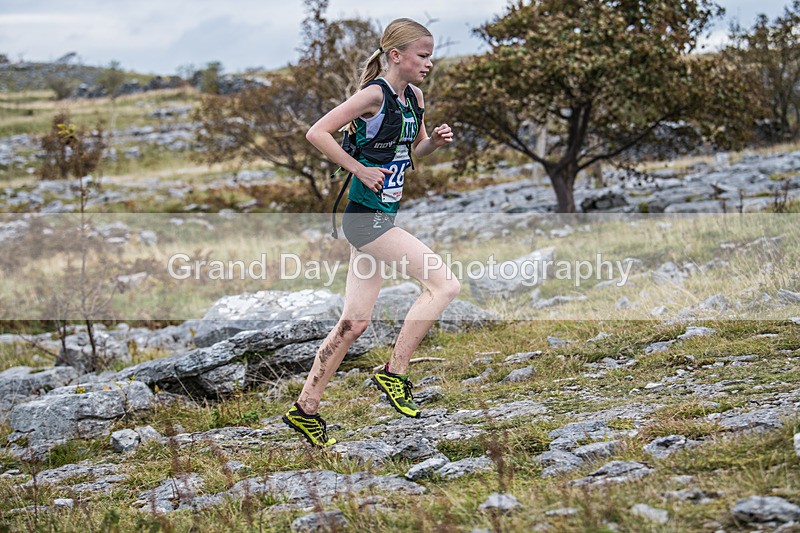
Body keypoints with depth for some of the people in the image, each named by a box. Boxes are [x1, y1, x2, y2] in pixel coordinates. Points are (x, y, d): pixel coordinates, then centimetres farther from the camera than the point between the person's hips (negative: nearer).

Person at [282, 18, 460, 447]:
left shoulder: (414, 96, 11)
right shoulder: (374, 94, -14)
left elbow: (413, 150, 26)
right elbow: (317, 133, -19)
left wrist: (435, 141, 5)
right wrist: (360, 169, -18)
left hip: (383, 216, 9)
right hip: (366, 215, -9)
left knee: (354, 322, 9)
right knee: (444, 285, -14)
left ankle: (305, 409, 15)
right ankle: (394, 372, -5)